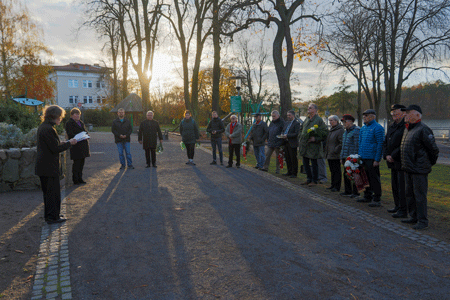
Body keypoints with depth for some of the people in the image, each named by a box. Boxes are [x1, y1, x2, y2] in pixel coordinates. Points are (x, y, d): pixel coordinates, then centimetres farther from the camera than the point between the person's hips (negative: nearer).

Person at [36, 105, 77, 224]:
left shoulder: (43, 126, 11)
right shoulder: (49, 129, -21)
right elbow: (56, 148, -21)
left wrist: (66, 143, 10)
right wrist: (69, 143, -10)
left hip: (43, 165, 10)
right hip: (49, 166, -10)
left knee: (48, 191, 19)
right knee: (53, 191, 1)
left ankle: (49, 215, 30)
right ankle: (52, 217, 10)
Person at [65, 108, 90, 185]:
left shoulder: (81, 122, 19)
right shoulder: (69, 123, -6)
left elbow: (85, 131, 22)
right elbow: (70, 134, -14)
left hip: (83, 146, 8)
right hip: (76, 146, -8)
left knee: (81, 163, 12)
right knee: (76, 163, -4)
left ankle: (80, 178, 21)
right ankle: (75, 180, 4)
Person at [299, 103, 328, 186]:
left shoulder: (319, 120, -10)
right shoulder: (307, 119, 13)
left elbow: (325, 133, -11)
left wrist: (315, 139, -17)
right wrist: (301, 140, 15)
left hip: (313, 145, -8)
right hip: (305, 145, 8)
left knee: (314, 163, 2)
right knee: (305, 163, 13)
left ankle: (314, 180, 13)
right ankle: (309, 179, 26)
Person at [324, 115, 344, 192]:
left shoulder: (340, 130, -14)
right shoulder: (331, 130, 16)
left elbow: (342, 143, -20)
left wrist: (335, 150, -18)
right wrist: (326, 150, 18)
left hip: (336, 156, -9)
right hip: (330, 155, 9)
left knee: (336, 171, -3)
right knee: (332, 170, 15)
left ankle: (337, 187, 4)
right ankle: (333, 185, 24)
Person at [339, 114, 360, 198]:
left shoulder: (356, 131, -12)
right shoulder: (346, 131, 17)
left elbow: (357, 145, -16)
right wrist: (342, 157, 19)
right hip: (346, 157, 9)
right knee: (346, 174, 12)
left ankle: (355, 192, 7)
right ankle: (347, 191, 22)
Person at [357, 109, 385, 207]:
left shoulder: (377, 128, -10)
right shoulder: (363, 128, 15)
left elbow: (380, 144, -13)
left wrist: (377, 159, -17)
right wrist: (359, 155, 16)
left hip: (372, 158, -8)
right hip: (363, 158, 8)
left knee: (374, 179, -2)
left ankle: (376, 199, 5)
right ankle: (367, 196, 26)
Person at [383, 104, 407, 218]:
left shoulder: (406, 127, -13)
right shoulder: (391, 127, 16)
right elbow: (385, 143, 17)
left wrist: (393, 156, -16)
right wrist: (386, 155, 2)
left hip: (402, 163, -9)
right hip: (393, 163, 9)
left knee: (402, 187, -4)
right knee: (395, 186, 16)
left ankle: (403, 210, 3)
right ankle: (398, 206, 28)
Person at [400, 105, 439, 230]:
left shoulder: (423, 129, -15)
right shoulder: (407, 129, 13)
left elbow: (434, 149, -13)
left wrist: (430, 163, -2)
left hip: (419, 170, -9)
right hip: (408, 168, 9)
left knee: (420, 196, -2)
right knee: (410, 195, 16)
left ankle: (423, 221, 8)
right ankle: (414, 217, 29)